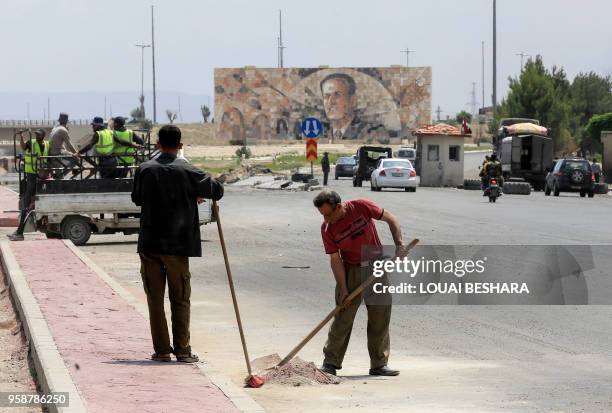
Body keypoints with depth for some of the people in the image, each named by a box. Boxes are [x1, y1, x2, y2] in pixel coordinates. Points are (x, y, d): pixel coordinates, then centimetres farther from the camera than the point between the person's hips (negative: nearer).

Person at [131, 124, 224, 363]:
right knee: (180, 299, 6)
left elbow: (137, 198, 14)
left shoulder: (145, 170, 0)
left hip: (149, 244, 1)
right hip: (178, 245, -1)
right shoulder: (187, 171, -6)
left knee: (155, 299, 7)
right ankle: (182, 349, 4)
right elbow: (217, 191, 0)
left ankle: (161, 349, 6)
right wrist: (195, 194, 19)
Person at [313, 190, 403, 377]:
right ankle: (331, 362, 5)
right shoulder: (327, 229, -14)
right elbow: (335, 260, -12)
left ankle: (379, 364, 12)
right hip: (351, 271, -1)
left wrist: (399, 243, -16)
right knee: (343, 317, -5)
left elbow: (391, 219, -5)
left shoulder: (361, 207, -17)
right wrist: (343, 289, -16)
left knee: (380, 318, 4)